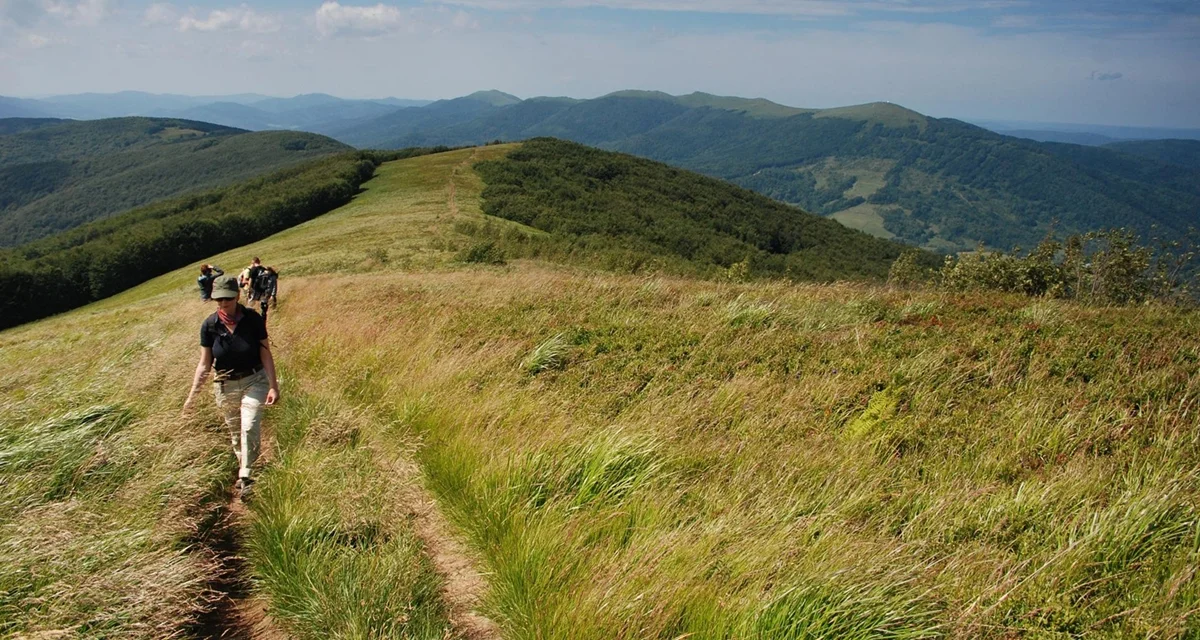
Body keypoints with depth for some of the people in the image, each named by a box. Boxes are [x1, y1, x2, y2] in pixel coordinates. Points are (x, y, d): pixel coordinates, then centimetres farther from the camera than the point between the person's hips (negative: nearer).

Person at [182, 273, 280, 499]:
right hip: (226, 385, 3)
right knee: (235, 433, 12)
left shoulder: (253, 320, -12)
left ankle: (246, 477, -13)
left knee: (249, 427, -19)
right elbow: (205, 363, -1)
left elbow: (266, 354, -8)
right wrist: (192, 394, -4)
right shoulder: (209, 325, -8)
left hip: (254, 381, -3)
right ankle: (242, 469, 29)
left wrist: (273, 386, -13)